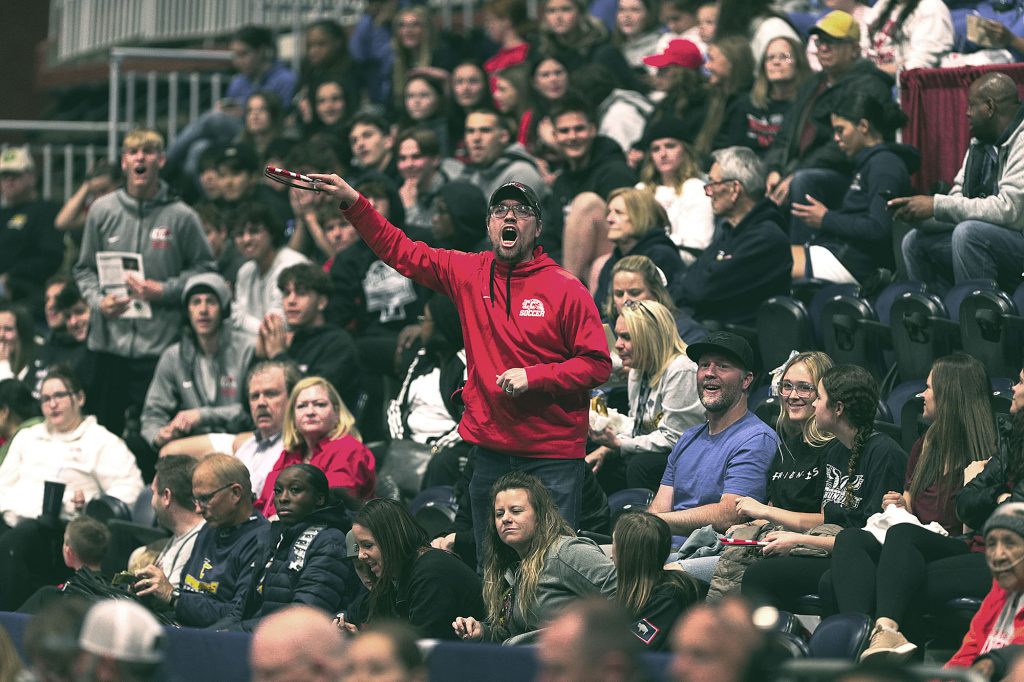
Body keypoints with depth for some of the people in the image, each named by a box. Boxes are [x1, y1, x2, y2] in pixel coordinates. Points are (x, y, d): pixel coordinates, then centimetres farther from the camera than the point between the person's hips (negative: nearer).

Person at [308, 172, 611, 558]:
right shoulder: (469, 274, 7)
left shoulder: (566, 290, -5)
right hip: (489, 450, 4)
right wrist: (353, 202, 5)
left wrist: (533, 377, -15)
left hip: (552, 455, -4)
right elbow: (401, 252, 13)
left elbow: (598, 365, -6)